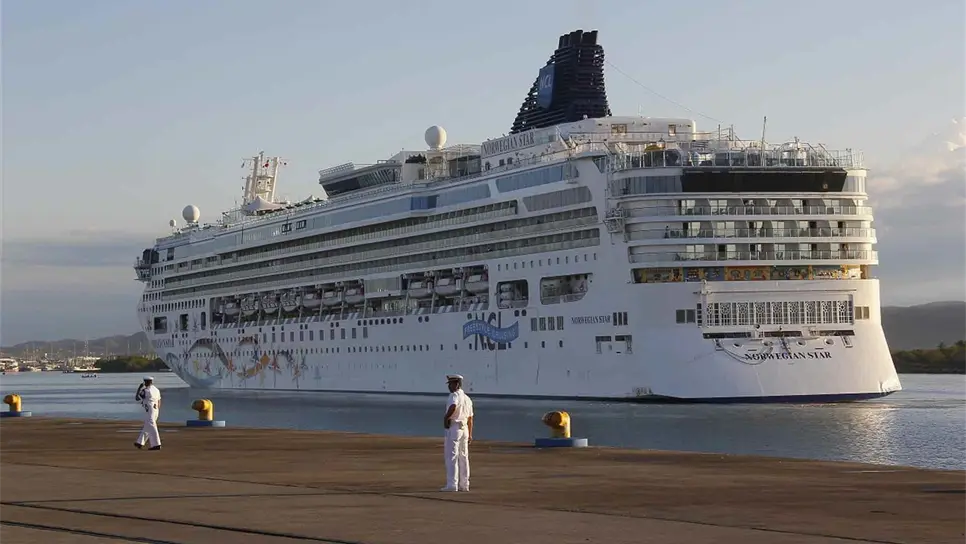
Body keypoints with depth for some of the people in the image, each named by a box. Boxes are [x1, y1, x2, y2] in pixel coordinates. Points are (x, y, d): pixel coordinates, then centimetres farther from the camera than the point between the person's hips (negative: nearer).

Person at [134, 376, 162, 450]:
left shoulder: (146, 390, -11)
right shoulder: (156, 390, 12)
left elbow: (137, 398, -5)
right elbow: (159, 402, 15)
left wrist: (139, 388, 4)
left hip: (149, 411, -8)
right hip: (156, 410, 8)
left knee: (151, 427, -8)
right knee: (146, 427, 17)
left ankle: (156, 444, -13)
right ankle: (140, 443, 25)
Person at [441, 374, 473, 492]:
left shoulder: (454, 395, -11)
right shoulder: (467, 398, 16)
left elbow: (453, 407, -34)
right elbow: (470, 418, 21)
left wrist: (446, 418, -20)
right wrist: (470, 434, 26)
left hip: (453, 428, -8)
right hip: (464, 429, 8)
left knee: (451, 457, -8)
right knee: (463, 458, 12)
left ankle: (452, 485, -12)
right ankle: (464, 485, 15)